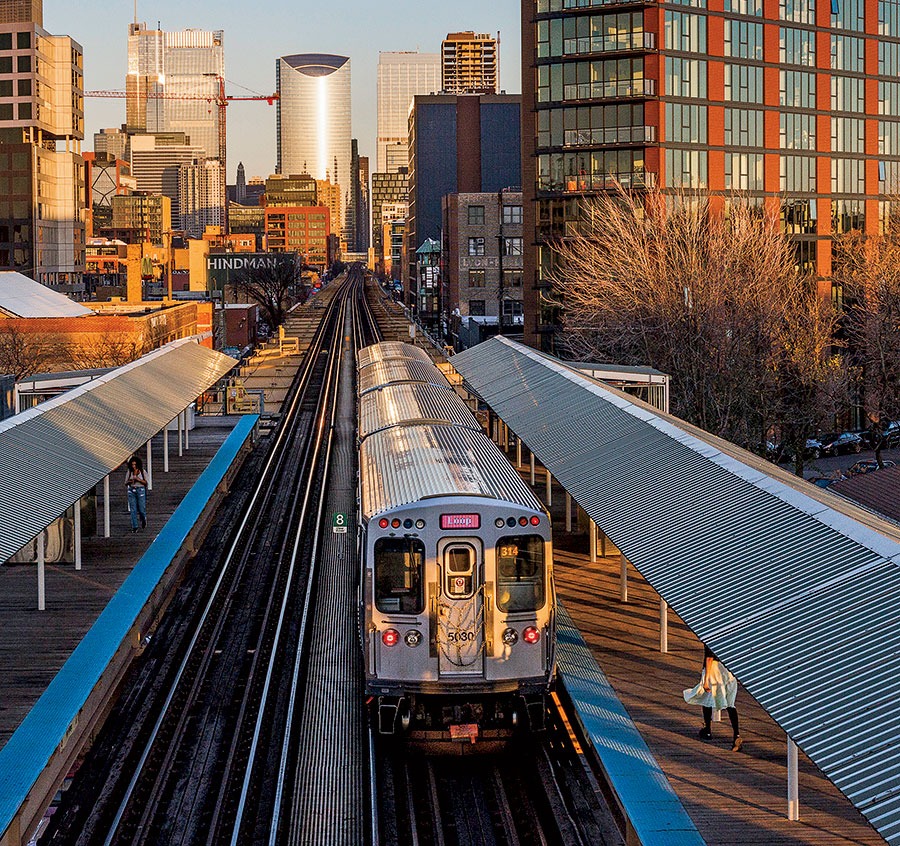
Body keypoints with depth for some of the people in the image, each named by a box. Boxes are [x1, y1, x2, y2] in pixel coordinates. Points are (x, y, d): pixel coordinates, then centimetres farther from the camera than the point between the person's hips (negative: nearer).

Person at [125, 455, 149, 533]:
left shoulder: (142, 471, 0)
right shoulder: (129, 472, 5)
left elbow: (145, 482, -1)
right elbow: (126, 483, 8)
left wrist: (138, 479, -17)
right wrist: (129, 482, -14)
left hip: (140, 490, -2)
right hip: (131, 491, 2)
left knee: (141, 509, -2)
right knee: (133, 510, -3)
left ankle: (143, 520, 32)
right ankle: (134, 527, 1)